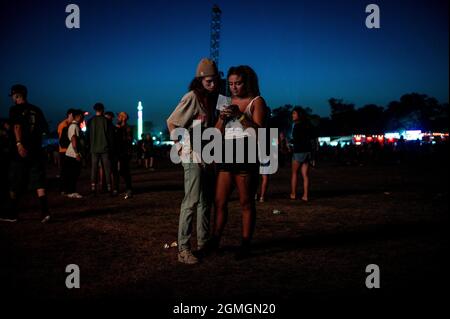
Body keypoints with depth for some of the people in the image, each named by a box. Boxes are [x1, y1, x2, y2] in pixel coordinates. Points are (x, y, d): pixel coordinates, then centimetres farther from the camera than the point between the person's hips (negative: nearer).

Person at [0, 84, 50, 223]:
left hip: (20, 152, -4)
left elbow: (17, 126, -19)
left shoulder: (15, 109, -4)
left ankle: (12, 214, 18)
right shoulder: (36, 110, 10)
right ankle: (45, 212, -11)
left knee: (14, 186, 9)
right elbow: (45, 129, 15)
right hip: (36, 152, 4)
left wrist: (19, 144, -30)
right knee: (39, 184, 2)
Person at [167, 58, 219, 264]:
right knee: (192, 201, -12)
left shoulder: (212, 99, 12)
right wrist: (182, 144, -13)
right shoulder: (192, 97, -10)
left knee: (206, 201, 13)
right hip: (193, 156, -8)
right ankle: (183, 249, -8)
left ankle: (203, 243, 23)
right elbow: (171, 123, -11)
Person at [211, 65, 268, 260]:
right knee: (220, 201, 3)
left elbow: (259, 131, -11)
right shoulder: (227, 103, 17)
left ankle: (245, 244, 7)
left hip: (246, 155, -5)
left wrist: (240, 115, -19)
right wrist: (223, 118, -6)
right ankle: (215, 241, 9)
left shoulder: (256, 101, 1)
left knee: (246, 202, 1)